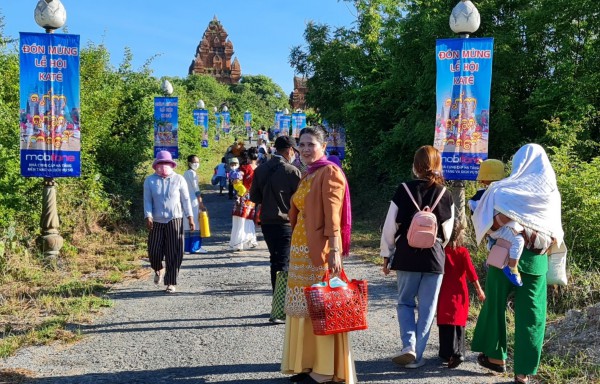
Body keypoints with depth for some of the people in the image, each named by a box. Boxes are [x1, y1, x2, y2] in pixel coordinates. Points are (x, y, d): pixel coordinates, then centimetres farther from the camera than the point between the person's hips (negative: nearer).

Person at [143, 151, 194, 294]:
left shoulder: (179, 179, 2)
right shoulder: (150, 180, 3)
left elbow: (186, 199, 3)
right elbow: (147, 200, 1)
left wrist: (190, 217, -2)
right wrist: (148, 217, -12)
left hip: (175, 220, -1)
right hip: (156, 222, 1)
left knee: (174, 254, -3)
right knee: (154, 252, 2)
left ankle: (171, 283, 7)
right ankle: (158, 270, 36)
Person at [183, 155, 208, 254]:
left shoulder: (186, 173, 15)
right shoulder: (192, 173, -11)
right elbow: (196, 189, -14)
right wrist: (201, 204, -13)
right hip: (193, 201, -9)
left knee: (187, 225, 8)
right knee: (196, 224, -5)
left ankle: (186, 248, 10)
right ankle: (195, 247, -4)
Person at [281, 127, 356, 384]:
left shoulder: (329, 172, -8)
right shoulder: (308, 175, 17)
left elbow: (332, 216, -16)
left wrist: (334, 250, -22)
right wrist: (295, 245, 17)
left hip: (319, 249, -9)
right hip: (300, 248, 9)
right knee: (304, 305, 11)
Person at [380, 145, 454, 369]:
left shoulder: (403, 190, -6)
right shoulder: (445, 195, -2)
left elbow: (390, 227, -4)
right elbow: (447, 233, 5)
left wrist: (387, 255, 7)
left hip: (406, 256, 0)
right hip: (434, 258, 1)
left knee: (405, 303, 15)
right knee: (427, 308, 10)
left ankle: (409, 346, -2)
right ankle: (417, 355, 12)